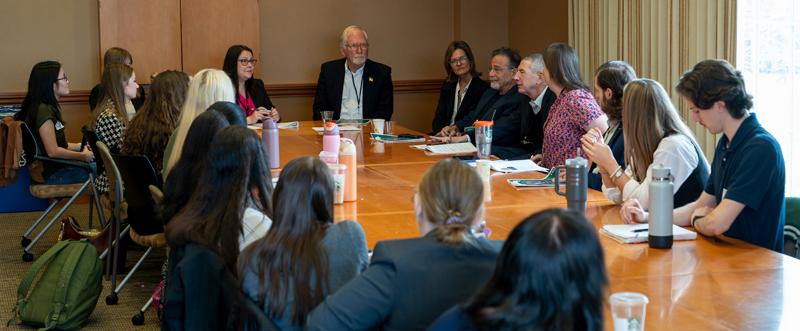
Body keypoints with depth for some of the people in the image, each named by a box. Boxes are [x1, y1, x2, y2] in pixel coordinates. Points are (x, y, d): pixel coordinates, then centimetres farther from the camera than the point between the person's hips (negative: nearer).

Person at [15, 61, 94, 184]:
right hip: (52, 174, -9)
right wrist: (83, 156, -12)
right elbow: (53, 151, -22)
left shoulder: (49, 108, 12)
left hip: (58, 167, 9)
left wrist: (80, 146, 9)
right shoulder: (43, 110, -19)